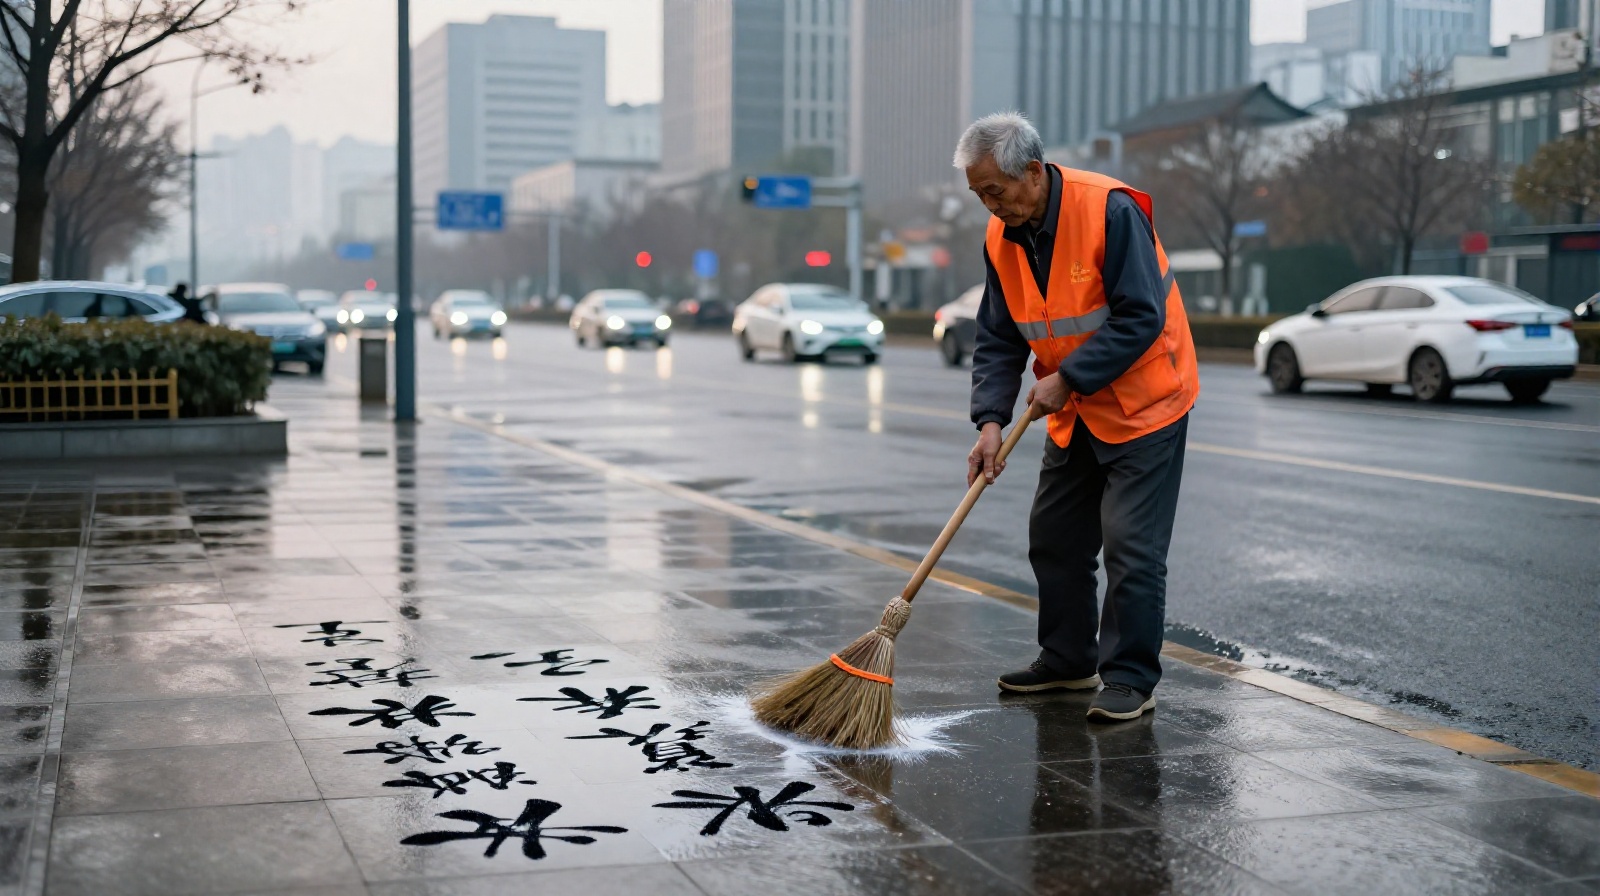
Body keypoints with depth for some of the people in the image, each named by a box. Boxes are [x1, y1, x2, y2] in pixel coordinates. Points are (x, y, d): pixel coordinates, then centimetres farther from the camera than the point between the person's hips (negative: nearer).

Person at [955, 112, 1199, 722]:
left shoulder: (1110, 210, -23)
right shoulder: (1001, 238, -1)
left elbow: (1141, 318, -25)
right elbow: (997, 341, 1)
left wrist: (1066, 378, -24)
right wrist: (991, 421, -12)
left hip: (1143, 403, -7)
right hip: (1073, 412, 7)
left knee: (1131, 547, -8)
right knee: (1054, 538, 11)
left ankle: (1131, 680, 2)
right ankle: (1068, 660, 26)